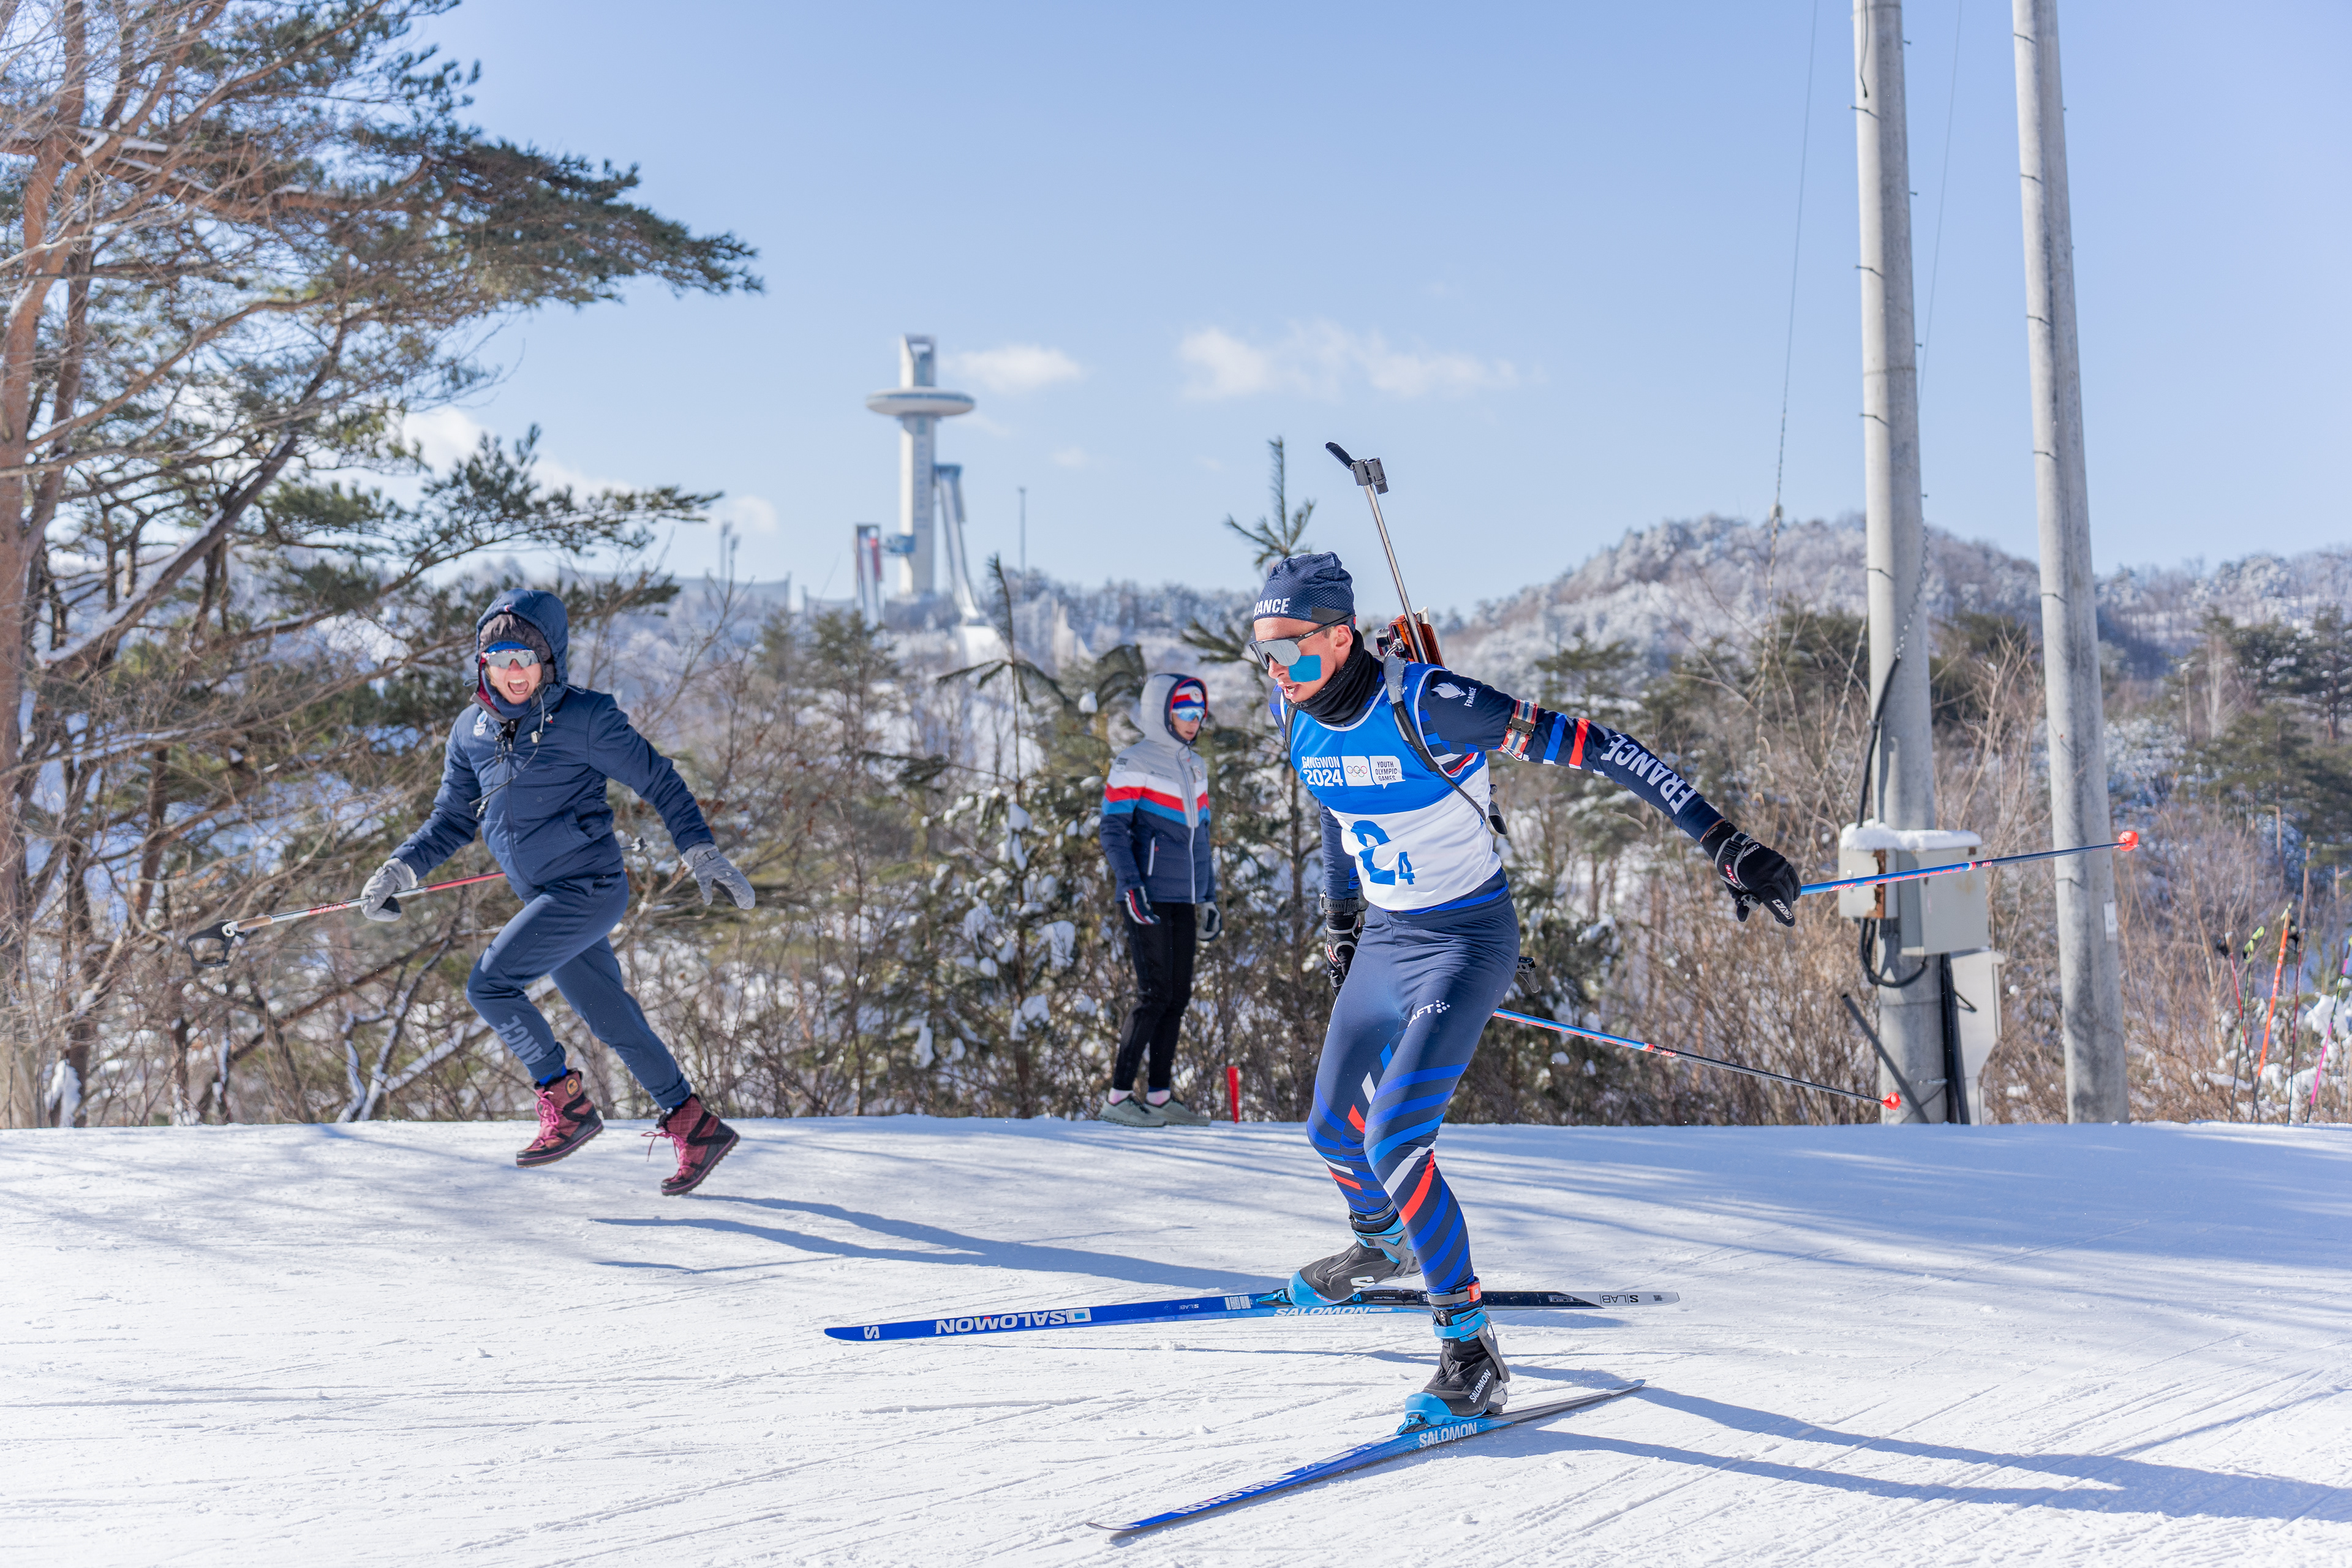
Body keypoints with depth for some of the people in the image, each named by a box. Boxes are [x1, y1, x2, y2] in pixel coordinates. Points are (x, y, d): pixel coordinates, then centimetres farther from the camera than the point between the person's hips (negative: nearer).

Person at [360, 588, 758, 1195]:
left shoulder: (582, 718, -11)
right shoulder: (472, 731, 7)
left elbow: (658, 781, -5)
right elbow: (451, 821, 15)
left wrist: (701, 853, -9)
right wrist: (399, 869, 0)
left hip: (589, 888, -7)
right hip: (547, 899, 7)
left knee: (489, 984, -16)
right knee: (612, 1019, 12)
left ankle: (567, 1104, -4)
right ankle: (694, 1125, 24)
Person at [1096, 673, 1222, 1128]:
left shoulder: (1195, 768, 18)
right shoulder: (1134, 765, -5)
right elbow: (1114, 830, -8)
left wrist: (1209, 899, 21)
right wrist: (1131, 885, -19)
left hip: (1184, 902, 8)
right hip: (1149, 902, -8)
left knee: (1178, 996, 6)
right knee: (1155, 995, -11)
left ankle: (1160, 1095, 12)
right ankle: (1118, 1095, -6)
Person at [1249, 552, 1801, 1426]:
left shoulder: (1425, 706, -27)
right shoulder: (1297, 716, -5)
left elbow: (1587, 746, -28)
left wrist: (1719, 839, -31)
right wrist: (1340, 918, 24)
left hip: (1466, 943, -7)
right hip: (1382, 938, 7)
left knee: (1394, 1140, -21)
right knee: (1332, 1127, 19)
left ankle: (1471, 1355, -10)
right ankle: (1381, 1244, 52)